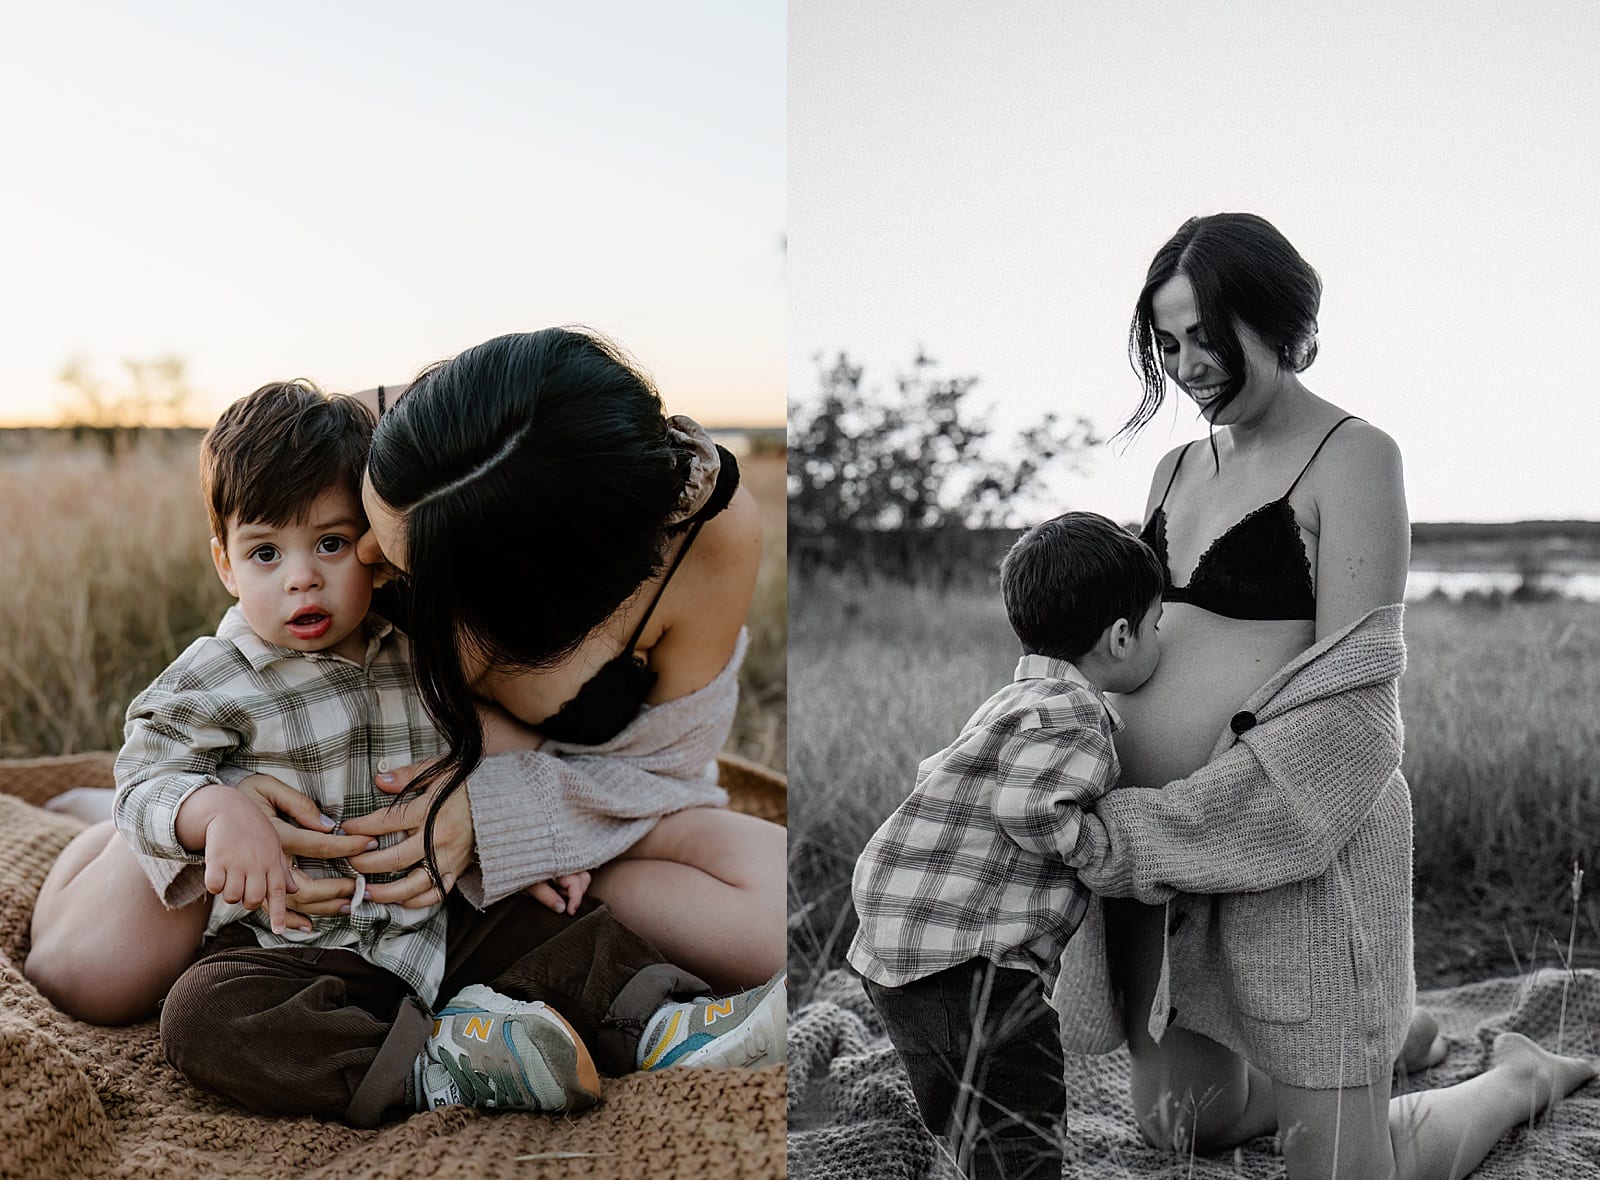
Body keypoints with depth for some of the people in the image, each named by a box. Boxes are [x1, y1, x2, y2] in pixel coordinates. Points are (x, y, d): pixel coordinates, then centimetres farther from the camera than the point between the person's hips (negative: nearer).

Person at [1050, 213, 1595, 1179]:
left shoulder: (1352, 457, -10)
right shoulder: (1179, 468, 13)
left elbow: (1346, 691, -18)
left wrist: (1164, 828, -23)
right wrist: (1131, 825, -3)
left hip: (1298, 836, -7)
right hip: (1159, 842, 8)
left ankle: (1520, 1079, 31)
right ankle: (1374, 1042, 44)